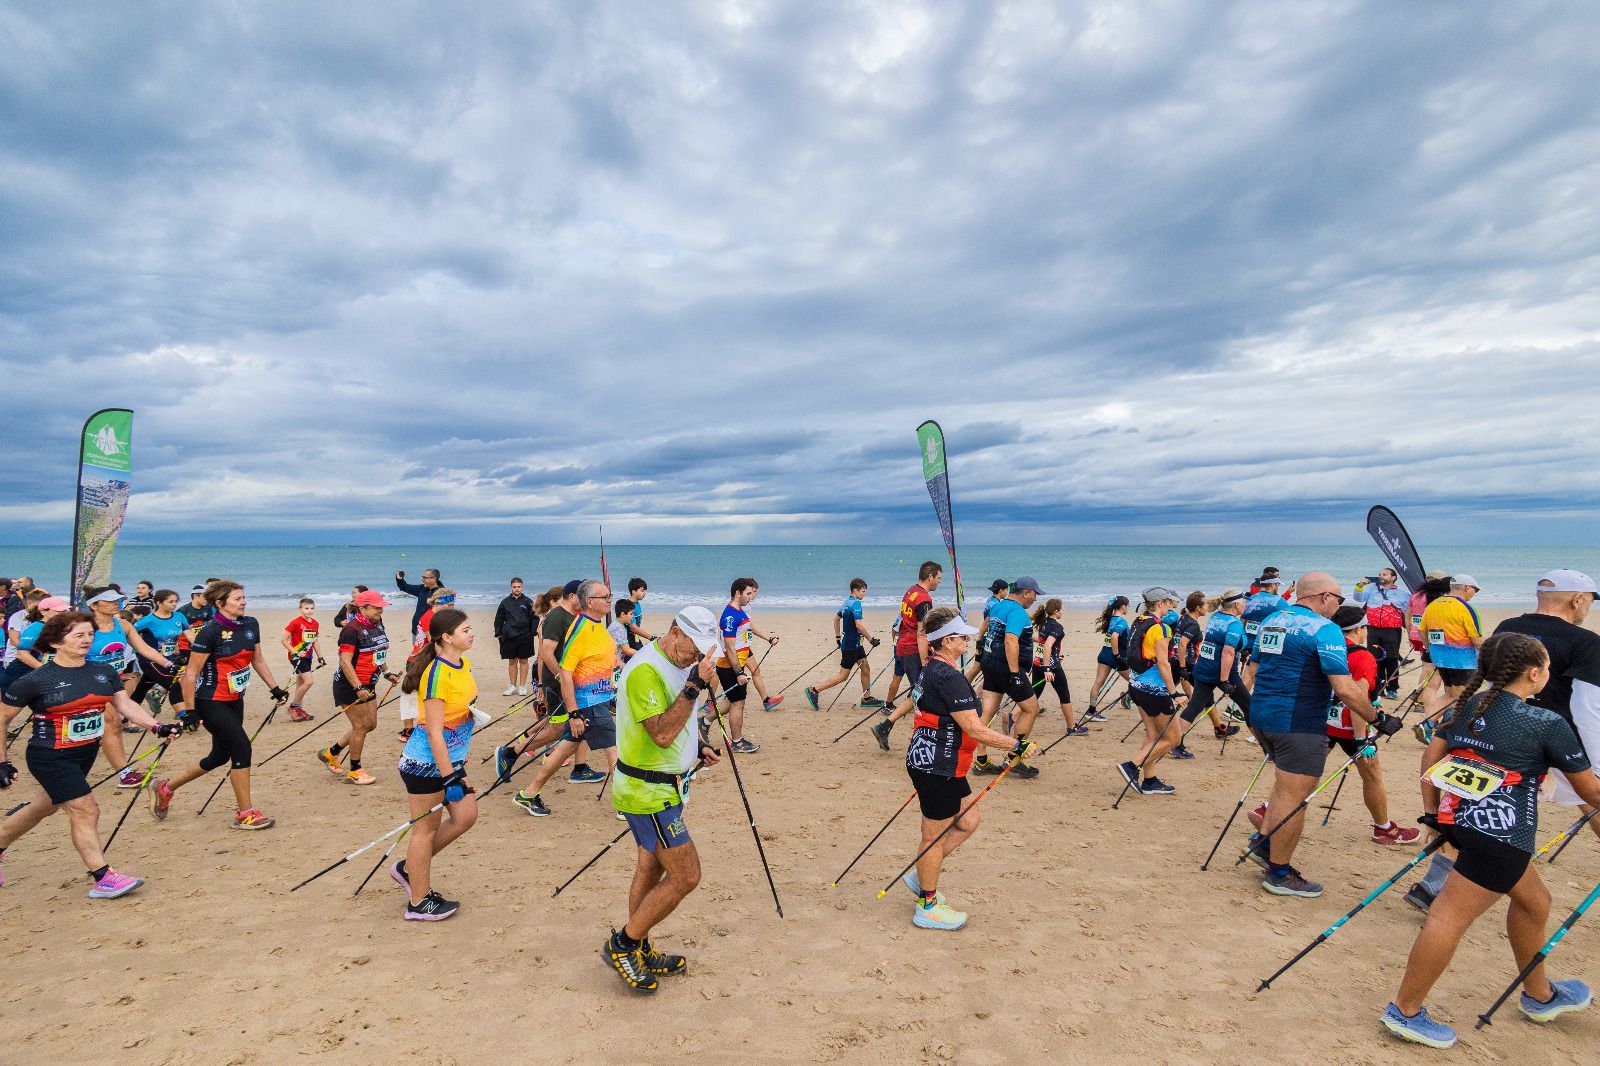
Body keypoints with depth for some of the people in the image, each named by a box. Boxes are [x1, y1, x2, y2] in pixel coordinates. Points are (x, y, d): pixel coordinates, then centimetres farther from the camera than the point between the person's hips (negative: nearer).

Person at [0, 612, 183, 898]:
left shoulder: (104, 672, 0)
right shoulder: (34, 681, -14)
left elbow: (126, 705, -1)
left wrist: (157, 727, -15)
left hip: (86, 754, 6)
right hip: (50, 758, -6)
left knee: (43, 808, 22)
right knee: (85, 810, -9)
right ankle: (103, 879, -3)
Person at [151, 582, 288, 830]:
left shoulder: (251, 625, 3)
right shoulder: (210, 632, -18)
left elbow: (258, 660, 15)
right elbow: (191, 673, -16)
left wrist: (274, 688, 12)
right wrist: (189, 712, -17)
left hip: (235, 701, 8)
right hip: (211, 702, -8)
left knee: (220, 756, 15)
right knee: (242, 748, -11)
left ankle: (165, 788, 37)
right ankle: (246, 814, 0)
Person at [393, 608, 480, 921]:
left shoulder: (464, 665, 3)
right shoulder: (437, 674, -23)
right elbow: (434, 733, -24)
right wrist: (450, 778, -22)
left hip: (451, 758, 9)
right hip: (426, 763, -9)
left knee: (466, 816, 11)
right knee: (427, 828, 4)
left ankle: (409, 868, 29)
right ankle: (419, 903, 21)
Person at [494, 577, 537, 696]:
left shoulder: (527, 602, 3)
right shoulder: (505, 602, 7)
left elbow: (533, 618, 3)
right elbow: (499, 619, 12)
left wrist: (532, 633, -3)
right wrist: (498, 634, 5)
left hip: (524, 636, -1)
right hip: (509, 636, 1)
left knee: (523, 661, 5)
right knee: (512, 661, 7)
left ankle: (522, 686, 12)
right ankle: (512, 686, 16)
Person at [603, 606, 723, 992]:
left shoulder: (676, 665, 7)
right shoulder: (645, 670, -24)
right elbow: (662, 733, -31)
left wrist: (697, 745, 6)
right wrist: (695, 685, -34)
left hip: (662, 788, 10)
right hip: (648, 794, -10)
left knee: (651, 872, 19)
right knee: (686, 876, -5)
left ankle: (640, 953, 34)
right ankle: (622, 944, 11)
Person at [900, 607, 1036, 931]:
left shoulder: (932, 669, 9)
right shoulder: (949, 677, -23)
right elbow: (974, 728, -25)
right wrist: (1017, 746, -18)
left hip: (936, 763, 10)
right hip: (937, 767, -10)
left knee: (968, 821, 19)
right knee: (935, 836, 4)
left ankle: (920, 874, 29)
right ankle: (928, 908, 21)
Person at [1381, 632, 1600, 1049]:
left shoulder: (1462, 707, 9)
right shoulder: (1548, 724, -7)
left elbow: (1430, 762, 11)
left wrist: (1434, 813, 19)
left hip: (1460, 821, 8)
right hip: (1501, 832, -8)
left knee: (1534, 900, 28)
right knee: (1451, 918, -5)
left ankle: (1539, 995, 47)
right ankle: (1404, 1011, 1)